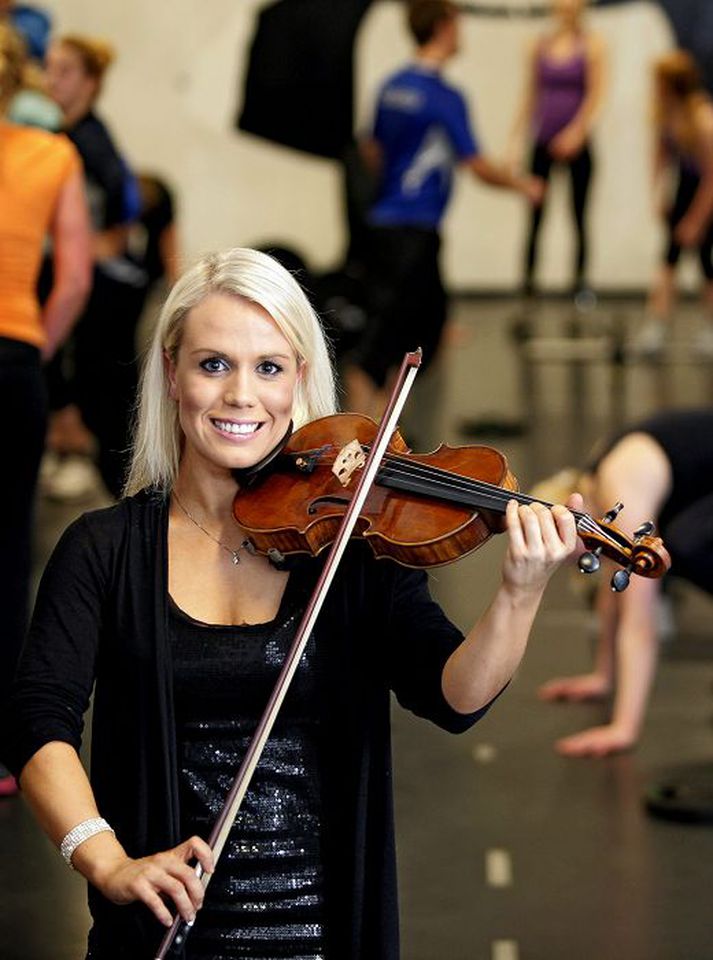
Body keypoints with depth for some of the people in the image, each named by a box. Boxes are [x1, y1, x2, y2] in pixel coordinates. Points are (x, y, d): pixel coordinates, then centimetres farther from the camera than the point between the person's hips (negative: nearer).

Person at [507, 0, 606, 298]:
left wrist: (576, 132, -17)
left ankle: (580, 279, 9)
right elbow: (530, 96, 12)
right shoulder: (540, 46, 8)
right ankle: (528, 279, 2)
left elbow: (595, 95, -7)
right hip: (543, 143, 2)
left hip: (577, 143, -2)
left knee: (579, 216, 3)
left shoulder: (592, 45, -1)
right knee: (535, 215, -1)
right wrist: (517, 138, 7)